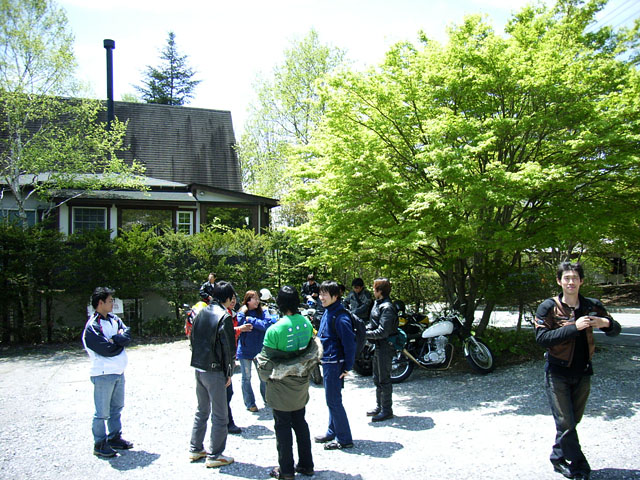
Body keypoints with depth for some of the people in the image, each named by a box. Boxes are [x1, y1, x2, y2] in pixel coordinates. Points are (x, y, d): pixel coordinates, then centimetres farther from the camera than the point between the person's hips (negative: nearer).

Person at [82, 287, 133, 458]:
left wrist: (114, 339, -18)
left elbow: (128, 336, -1)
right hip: (103, 374, -8)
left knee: (117, 408, 18)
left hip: (119, 372, 8)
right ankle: (99, 444, 13)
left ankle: (115, 438, 31)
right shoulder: (92, 326, -14)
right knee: (102, 412, 1)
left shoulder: (114, 319, 10)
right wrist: (120, 340, -4)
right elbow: (108, 349, -20)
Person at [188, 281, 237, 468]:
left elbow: (192, 338, 14)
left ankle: (195, 449, 28)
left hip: (198, 367, 8)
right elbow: (228, 347, -16)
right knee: (220, 415, 4)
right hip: (215, 370, -8)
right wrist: (229, 373, -7)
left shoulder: (201, 313, 7)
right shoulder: (224, 317, -15)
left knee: (202, 410, 21)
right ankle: (215, 456, 10)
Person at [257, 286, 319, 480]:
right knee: (300, 422, 18)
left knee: (282, 426, 8)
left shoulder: (275, 329, -23)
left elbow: (265, 360, -15)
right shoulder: (307, 323, -7)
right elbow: (313, 351, 5)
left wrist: (266, 376, 4)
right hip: (301, 384, 5)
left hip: (281, 386, -5)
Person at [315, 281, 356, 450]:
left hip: (335, 363, -9)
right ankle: (332, 432, 32)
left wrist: (347, 367, -16)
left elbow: (349, 342, -20)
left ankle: (344, 439, 8)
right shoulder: (327, 312, 9)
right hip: (327, 362, 9)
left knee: (334, 401, -2)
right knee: (332, 399, 19)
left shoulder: (340, 317, -21)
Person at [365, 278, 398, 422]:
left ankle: (387, 410, 9)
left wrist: (364, 334, -21)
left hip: (385, 347, -10)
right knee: (377, 378, 19)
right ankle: (379, 406, 31)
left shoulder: (387, 308, -21)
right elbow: (373, 324, 16)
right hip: (378, 346, 10)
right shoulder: (377, 303, 10)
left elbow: (382, 332, -25)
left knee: (384, 379, -1)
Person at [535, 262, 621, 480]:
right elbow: (542, 338, -18)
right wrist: (574, 327, -26)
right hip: (557, 373, -4)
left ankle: (558, 458, 31)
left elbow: (616, 330, 12)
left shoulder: (592, 306, 3)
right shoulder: (548, 307, -8)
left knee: (573, 421, 13)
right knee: (565, 424, -4)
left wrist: (606, 323, -12)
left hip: (583, 372, 4)